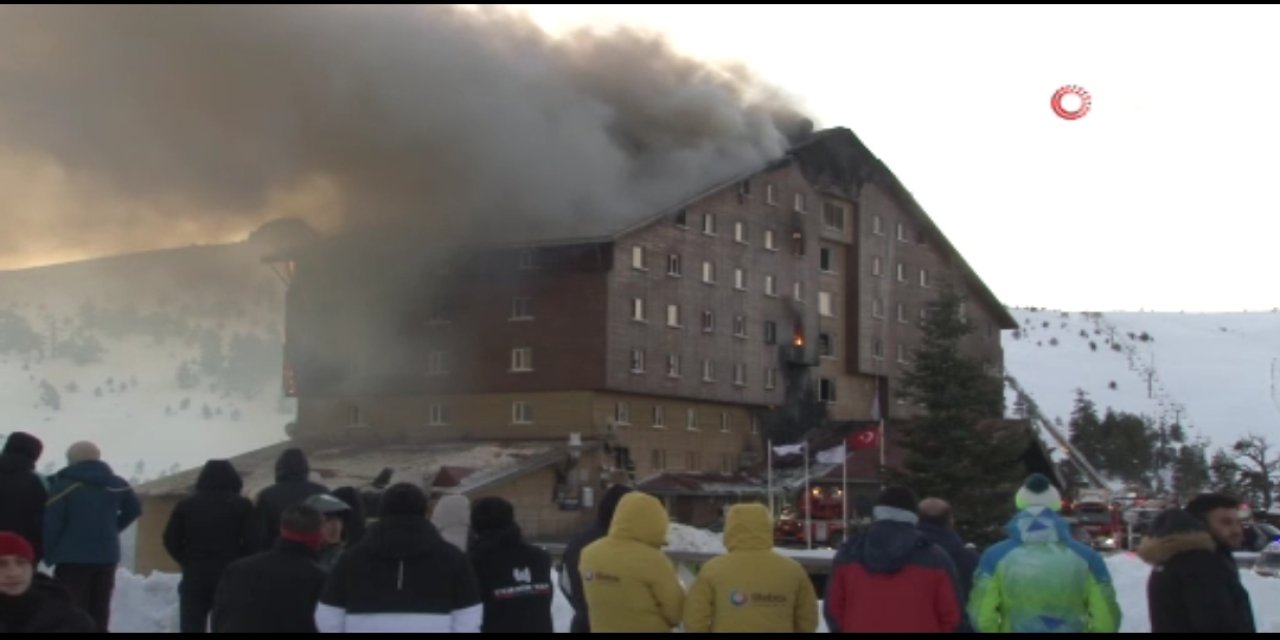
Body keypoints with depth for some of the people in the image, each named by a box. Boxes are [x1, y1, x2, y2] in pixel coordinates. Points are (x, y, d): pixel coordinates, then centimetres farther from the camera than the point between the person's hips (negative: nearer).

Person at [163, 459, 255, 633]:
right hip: (230, 576, -2)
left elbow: (171, 540, 4)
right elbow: (251, 542, -9)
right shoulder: (242, 505, 0)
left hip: (194, 576, 2)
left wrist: (188, 562, 14)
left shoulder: (187, 504, 8)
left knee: (191, 628, 8)